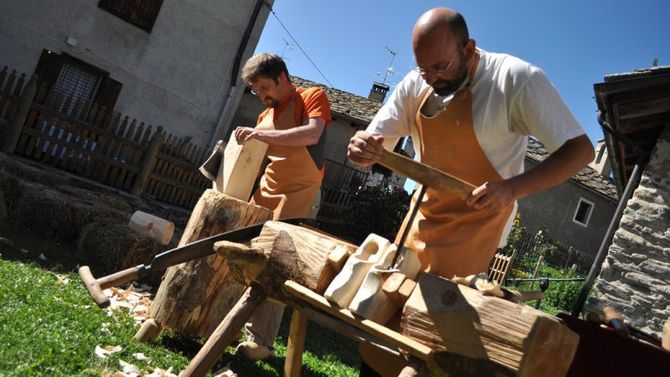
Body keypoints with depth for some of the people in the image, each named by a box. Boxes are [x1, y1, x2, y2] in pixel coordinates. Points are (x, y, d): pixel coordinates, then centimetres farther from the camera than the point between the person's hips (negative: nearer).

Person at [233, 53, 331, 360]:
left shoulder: (313, 97, -1)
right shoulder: (265, 116, 18)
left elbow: (311, 134, -20)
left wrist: (260, 134, -23)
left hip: (297, 194, -7)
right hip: (265, 192, 7)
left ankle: (261, 340, -7)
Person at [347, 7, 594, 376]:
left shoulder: (516, 79, -20)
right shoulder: (415, 85, -5)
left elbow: (580, 149, -17)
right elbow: (372, 147, -1)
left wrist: (512, 188, -33)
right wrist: (362, 148, -27)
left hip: (476, 227, -5)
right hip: (422, 221, 5)